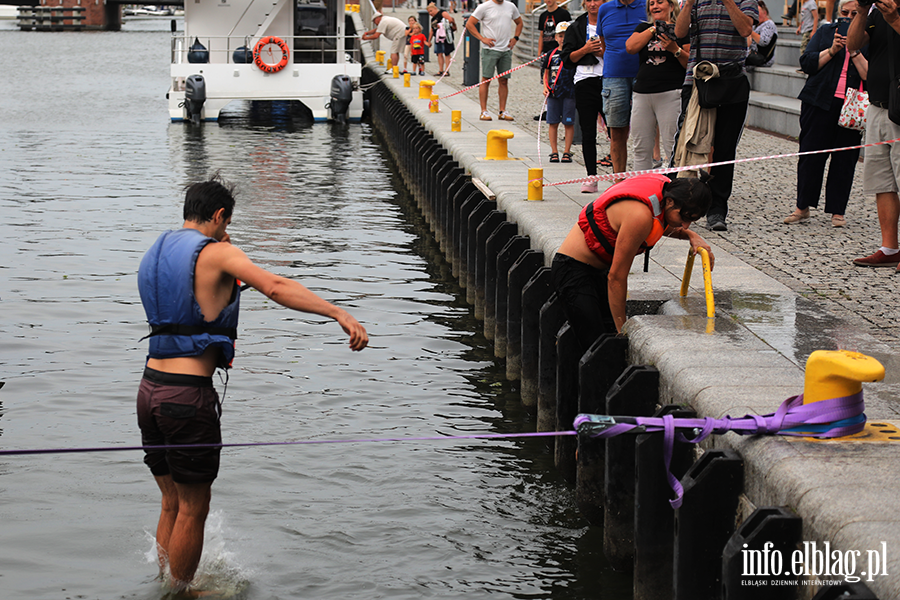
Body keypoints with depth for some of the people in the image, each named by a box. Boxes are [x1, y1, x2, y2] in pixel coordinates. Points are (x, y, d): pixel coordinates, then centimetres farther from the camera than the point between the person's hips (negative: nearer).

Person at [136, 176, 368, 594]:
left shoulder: (155, 256, 16)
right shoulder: (215, 253, -7)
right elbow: (275, 287, -22)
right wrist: (340, 314, -27)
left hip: (150, 388, 8)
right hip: (188, 394, -8)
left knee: (172, 504, 19)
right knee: (192, 509, 5)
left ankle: (165, 586, 27)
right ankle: (179, 594, 14)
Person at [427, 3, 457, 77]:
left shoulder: (443, 13, -4)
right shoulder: (433, 19, 21)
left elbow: (451, 20, -17)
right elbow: (432, 30, 26)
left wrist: (441, 25, -11)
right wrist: (429, 41, 24)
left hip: (445, 36, -8)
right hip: (437, 38, 8)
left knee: (447, 54, -4)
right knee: (439, 54, 5)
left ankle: (447, 71, -5)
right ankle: (441, 71, 9)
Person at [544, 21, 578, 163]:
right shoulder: (552, 54, 8)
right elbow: (546, 72, 16)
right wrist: (545, 87, 1)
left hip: (569, 92, -2)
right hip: (553, 93, 2)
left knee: (568, 123, 1)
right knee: (553, 123, 3)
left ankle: (567, 152, 8)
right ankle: (554, 152, 9)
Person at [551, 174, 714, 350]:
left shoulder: (666, 188, -7)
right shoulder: (640, 215, -32)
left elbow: (663, 225, 21)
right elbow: (616, 276, -25)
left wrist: (690, 235, 0)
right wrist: (622, 330, -18)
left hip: (599, 269, 10)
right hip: (574, 270, -10)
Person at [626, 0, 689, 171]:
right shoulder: (643, 28, 17)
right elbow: (631, 47, -2)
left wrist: (675, 50, -17)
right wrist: (654, 27, -1)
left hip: (671, 94, -4)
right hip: (642, 94, 4)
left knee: (673, 147, -10)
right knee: (642, 148, 5)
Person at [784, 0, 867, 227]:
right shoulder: (825, 32, 10)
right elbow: (807, 63, 2)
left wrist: (855, 51, -14)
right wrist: (832, 50, -10)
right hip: (820, 103, 1)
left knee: (845, 160, 1)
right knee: (810, 154, 0)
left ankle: (837, 211, 10)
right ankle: (803, 207, 10)